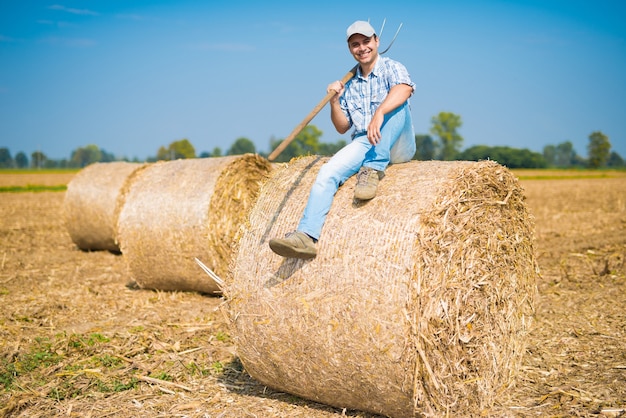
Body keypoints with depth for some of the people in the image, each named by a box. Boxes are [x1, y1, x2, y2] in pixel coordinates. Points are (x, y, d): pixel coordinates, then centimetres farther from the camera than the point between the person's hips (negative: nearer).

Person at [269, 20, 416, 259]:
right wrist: (334, 102, -4)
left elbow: (404, 88, -26)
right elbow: (342, 128, 15)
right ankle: (306, 236, -34)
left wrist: (379, 112, -44)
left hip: (398, 147, -4)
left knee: (396, 102, -31)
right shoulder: (350, 85, 17)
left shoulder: (391, 68, 0)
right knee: (328, 172, -22)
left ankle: (374, 170, -34)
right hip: (363, 145, 4)